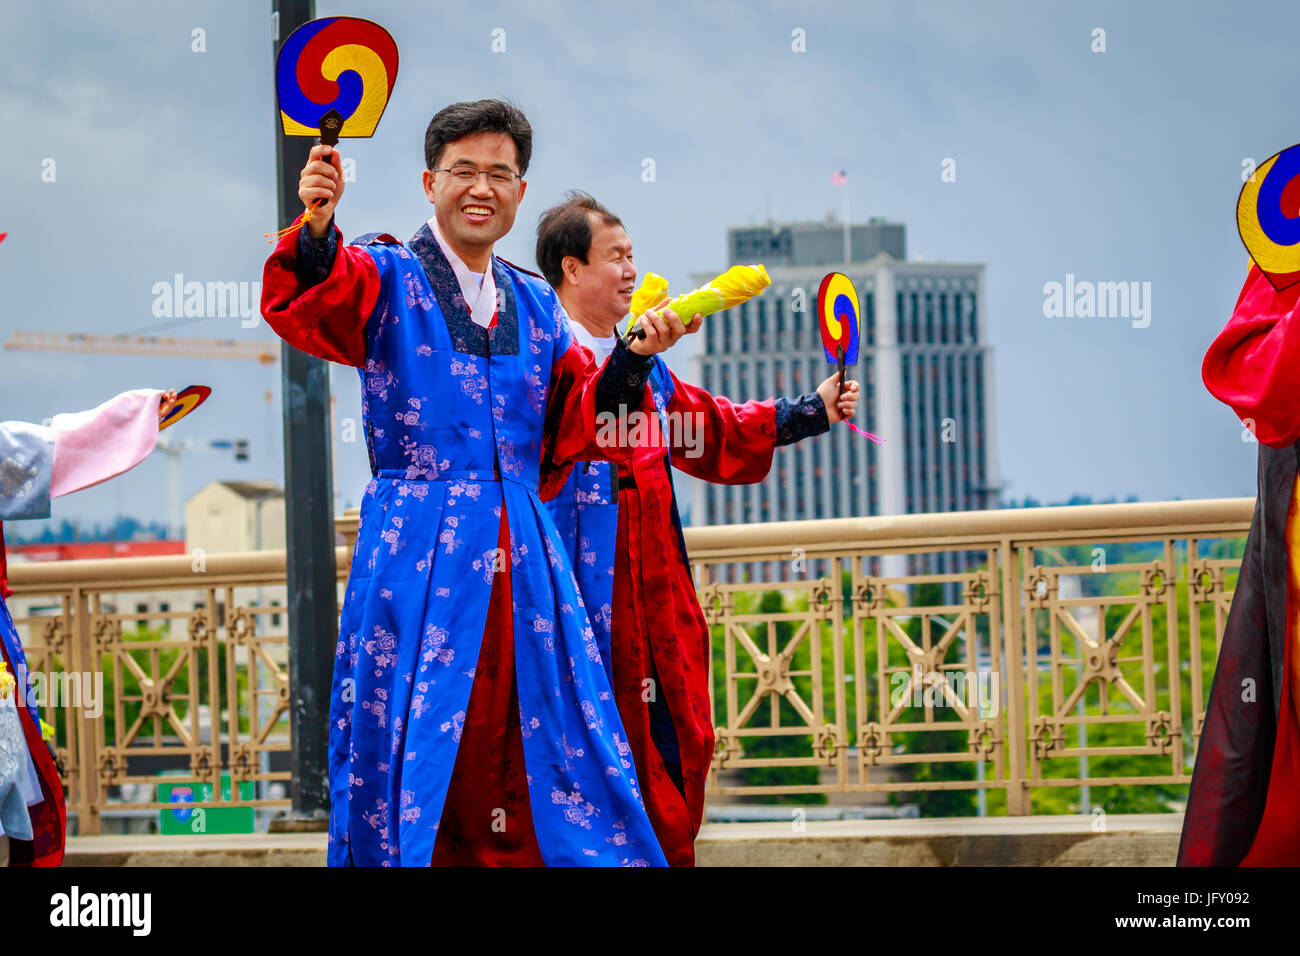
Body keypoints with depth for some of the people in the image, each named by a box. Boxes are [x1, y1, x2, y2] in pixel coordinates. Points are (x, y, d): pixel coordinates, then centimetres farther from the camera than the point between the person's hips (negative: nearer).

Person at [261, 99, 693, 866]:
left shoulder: (535, 305, 18)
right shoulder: (386, 280, 2)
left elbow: (577, 428, 16)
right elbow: (305, 307, -20)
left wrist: (632, 361, -1)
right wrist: (316, 231, -40)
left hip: (522, 564, 5)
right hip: (418, 560, -4)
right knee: (410, 762, -7)